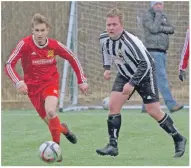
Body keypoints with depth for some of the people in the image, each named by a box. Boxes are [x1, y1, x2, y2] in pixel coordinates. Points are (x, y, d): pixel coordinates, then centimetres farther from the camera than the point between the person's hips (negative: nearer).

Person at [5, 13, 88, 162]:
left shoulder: (55, 45, -10)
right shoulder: (25, 44, -16)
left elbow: (73, 59, 5)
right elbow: (9, 65, -18)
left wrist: (82, 81, 3)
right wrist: (18, 82, -33)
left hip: (50, 83, -1)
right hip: (33, 86, 1)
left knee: (50, 111, -28)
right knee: (50, 121, 3)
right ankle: (64, 129, 39)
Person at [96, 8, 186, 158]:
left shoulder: (130, 41, -33)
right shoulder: (104, 38, -12)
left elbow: (145, 64, -34)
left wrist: (132, 84, -35)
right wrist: (107, 68, 4)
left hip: (145, 74, -6)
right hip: (125, 74, 6)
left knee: (154, 111, -6)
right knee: (113, 105, -9)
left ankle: (178, 139, 13)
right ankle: (113, 146, -4)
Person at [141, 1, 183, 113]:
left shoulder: (164, 16, 16)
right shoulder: (147, 16, -7)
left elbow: (171, 30, 3)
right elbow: (154, 29, -24)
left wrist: (161, 28, -15)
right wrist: (158, 15, -15)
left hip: (162, 53, 9)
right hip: (153, 52, -9)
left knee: (155, 80, 8)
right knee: (162, 78, -15)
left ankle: (146, 106, 13)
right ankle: (172, 105, -21)